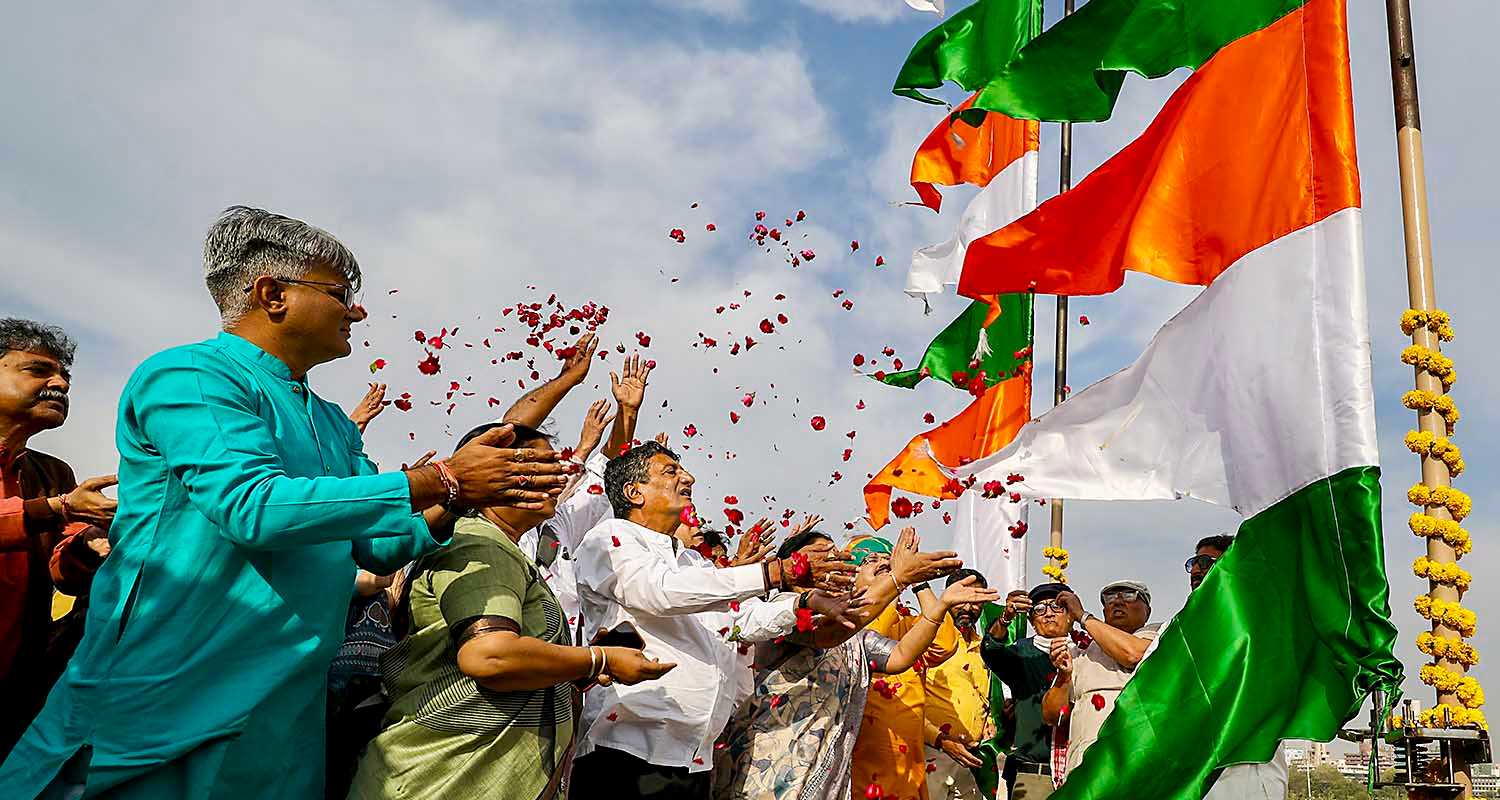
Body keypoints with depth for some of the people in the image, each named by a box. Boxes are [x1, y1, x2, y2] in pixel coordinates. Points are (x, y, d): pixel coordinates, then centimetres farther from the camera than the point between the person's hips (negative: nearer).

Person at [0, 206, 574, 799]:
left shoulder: (334, 425, 16)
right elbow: (253, 506, -24)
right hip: (166, 707, -7)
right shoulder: (189, 374, -10)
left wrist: (456, 505, -3)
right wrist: (440, 481, -21)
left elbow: (376, 548, 17)